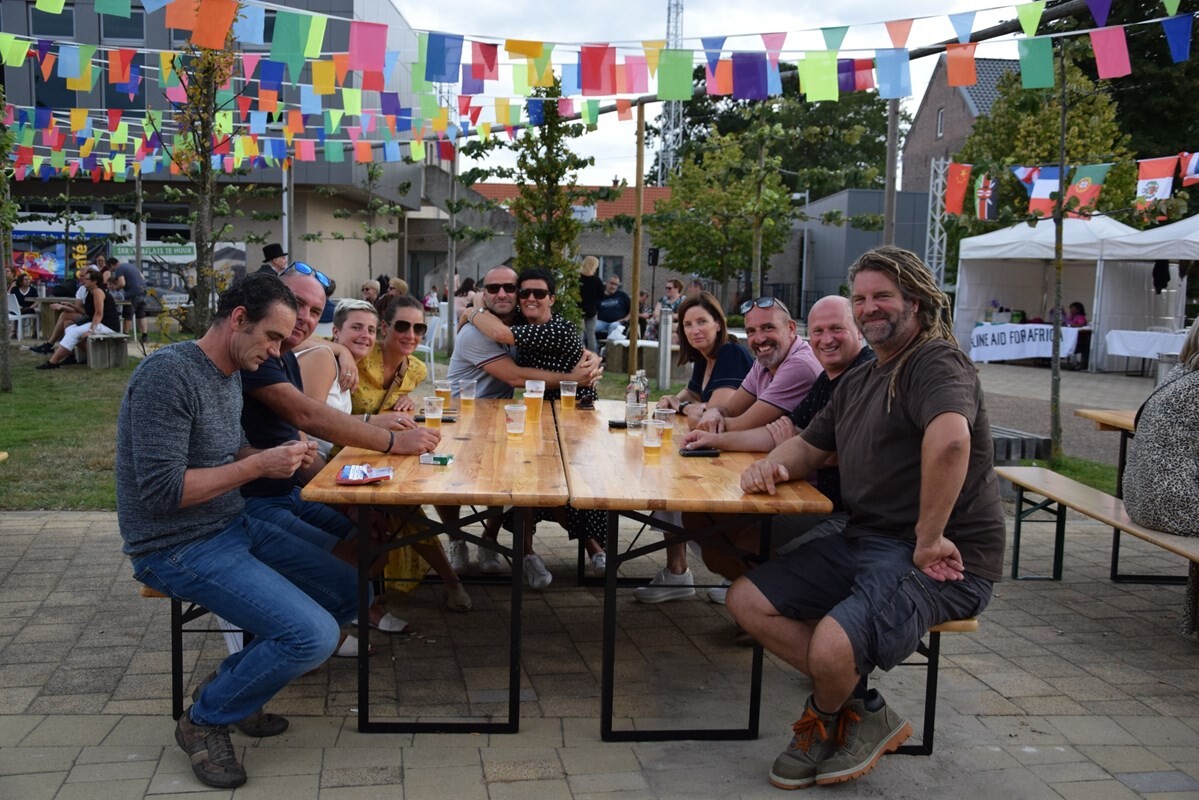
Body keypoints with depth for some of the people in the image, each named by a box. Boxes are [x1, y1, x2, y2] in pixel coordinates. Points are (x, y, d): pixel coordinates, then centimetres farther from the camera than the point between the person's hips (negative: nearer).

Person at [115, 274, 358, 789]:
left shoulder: (231, 374, 7)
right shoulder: (169, 374, -21)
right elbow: (161, 490, -25)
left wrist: (279, 458, 0)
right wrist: (258, 465, -20)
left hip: (234, 529, 10)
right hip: (178, 548, -9)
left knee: (350, 592, 7)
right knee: (314, 636, -21)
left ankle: (236, 686, 16)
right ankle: (205, 721, 3)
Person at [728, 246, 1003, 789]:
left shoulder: (935, 363, -13)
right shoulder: (858, 382, 18)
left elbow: (949, 439, -33)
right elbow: (809, 445, 24)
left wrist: (929, 537, -28)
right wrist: (774, 464, 1)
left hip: (936, 561, -10)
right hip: (863, 541, 10)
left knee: (832, 650, -31)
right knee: (746, 601, 0)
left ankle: (825, 719, 8)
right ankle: (863, 714, 4)